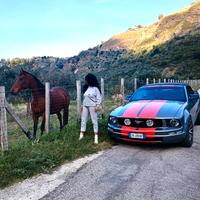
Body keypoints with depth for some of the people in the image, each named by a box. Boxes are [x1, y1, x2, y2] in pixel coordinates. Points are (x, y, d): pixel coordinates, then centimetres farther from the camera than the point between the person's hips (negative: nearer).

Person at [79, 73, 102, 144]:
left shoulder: (95, 88, -5)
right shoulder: (86, 88, 14)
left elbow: (99, 98, -7)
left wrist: (97, 106, -15)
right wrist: (82, 105, 13)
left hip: (92, 106, -7)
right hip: (85, 106, 7)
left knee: (94, 121, -3)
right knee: (83, 120, 6)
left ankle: (96, 137, -1)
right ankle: (81, 134, 11)